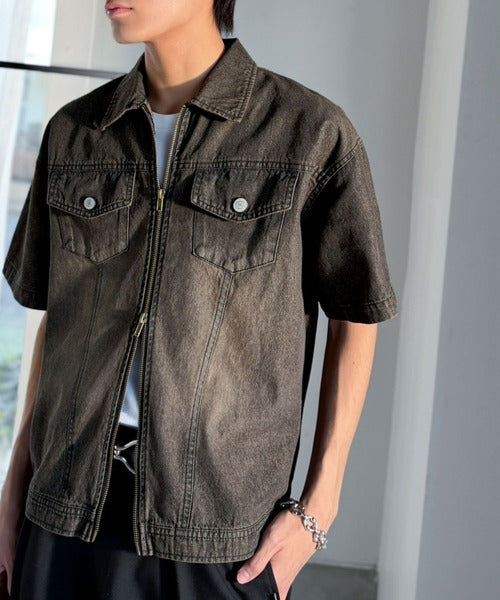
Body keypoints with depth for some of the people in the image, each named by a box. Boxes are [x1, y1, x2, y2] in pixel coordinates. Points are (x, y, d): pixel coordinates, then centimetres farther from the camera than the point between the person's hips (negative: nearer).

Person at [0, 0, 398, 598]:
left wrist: (319, 506, -4)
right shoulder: (72, 132, 6)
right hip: (71, 506, 4)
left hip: (224, 517, -3)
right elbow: (59, 314, 13)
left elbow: (355, 319, 0)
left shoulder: (311, 131, -6)